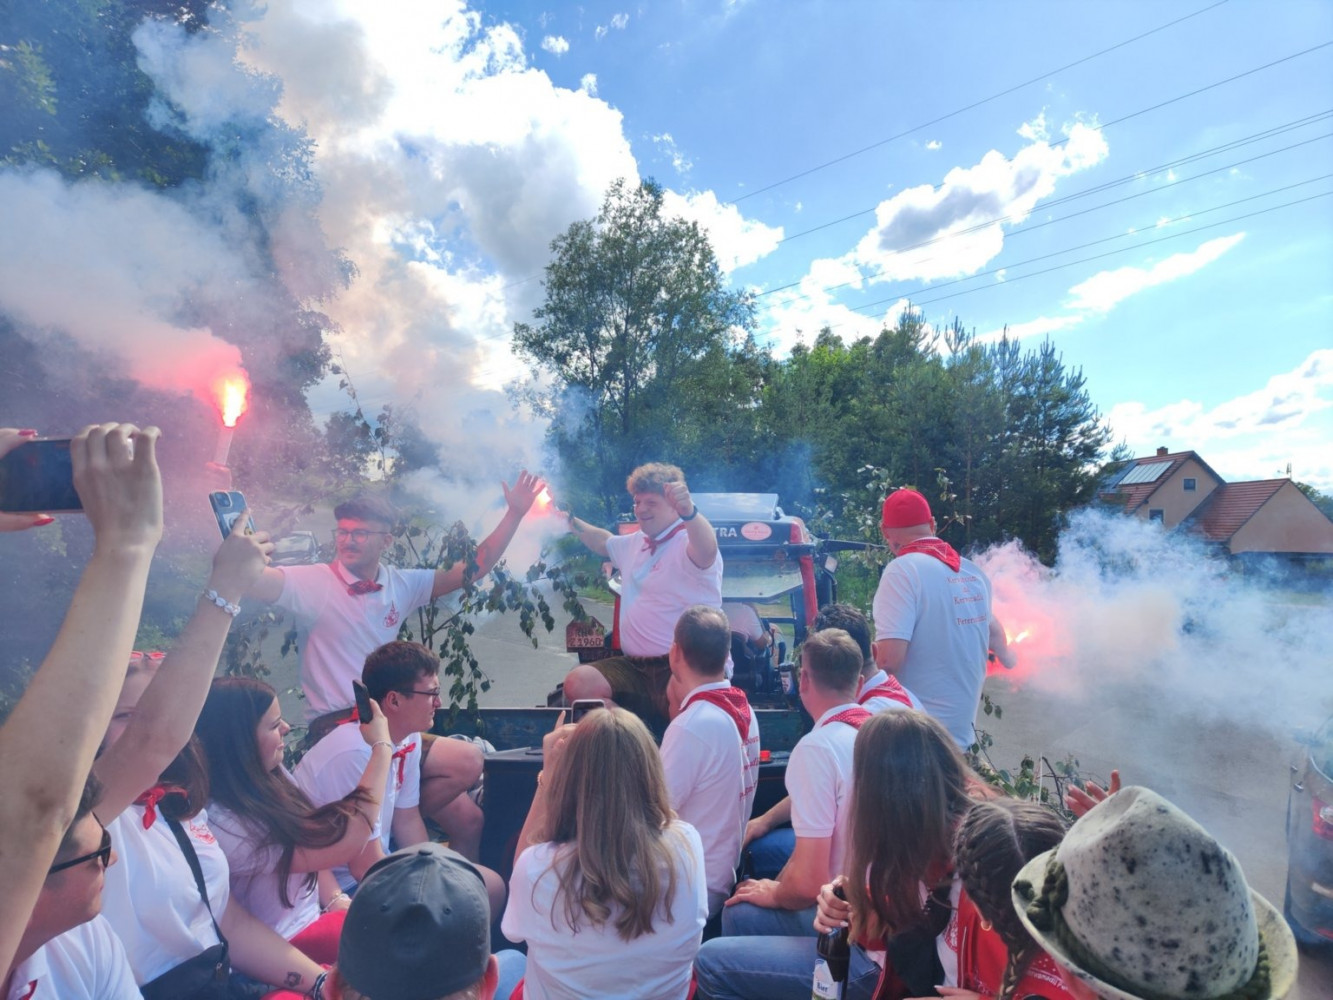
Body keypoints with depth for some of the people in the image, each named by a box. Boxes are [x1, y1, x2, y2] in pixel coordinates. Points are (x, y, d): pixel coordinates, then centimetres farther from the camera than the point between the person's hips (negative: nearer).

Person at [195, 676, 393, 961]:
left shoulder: (270, 778, -4)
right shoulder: (224, 825, -29)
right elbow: (347, 843, -29)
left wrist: (338, 901, -8)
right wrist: (382, 746, -23)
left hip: (314, 911, 7)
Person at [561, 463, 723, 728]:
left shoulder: (688, 543, -7)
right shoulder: (635, 543, 20)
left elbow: (706, 551, -33)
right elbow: (603, 541, 41)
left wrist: (689, 512, -52)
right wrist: (571, 522, 31)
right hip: (635, 666, 8)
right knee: (579, 683, -20)